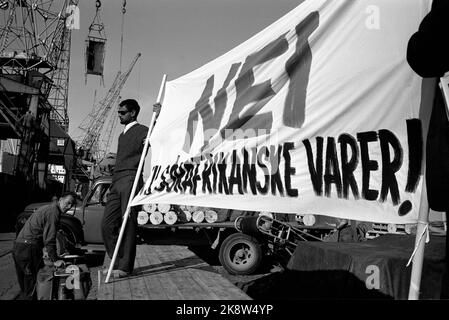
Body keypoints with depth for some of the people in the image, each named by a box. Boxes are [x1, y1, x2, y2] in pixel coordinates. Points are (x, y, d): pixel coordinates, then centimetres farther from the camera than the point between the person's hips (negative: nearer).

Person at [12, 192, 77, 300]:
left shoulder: (47, 208, 20)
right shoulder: (53, 212, -11)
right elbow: (49, 239, -15)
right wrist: (55, 261, -9)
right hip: (28, 249, -10)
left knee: (24, 288, 16)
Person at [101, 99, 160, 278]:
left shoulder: (142, 131, 0)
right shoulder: (123, 135, 27)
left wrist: (158, 117, -29)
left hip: (130, 180, -9)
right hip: (116, 183, 9)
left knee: (128, 224, -6)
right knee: (107, 224, 6)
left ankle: (125, 267, 0)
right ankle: (117, 262, 16)